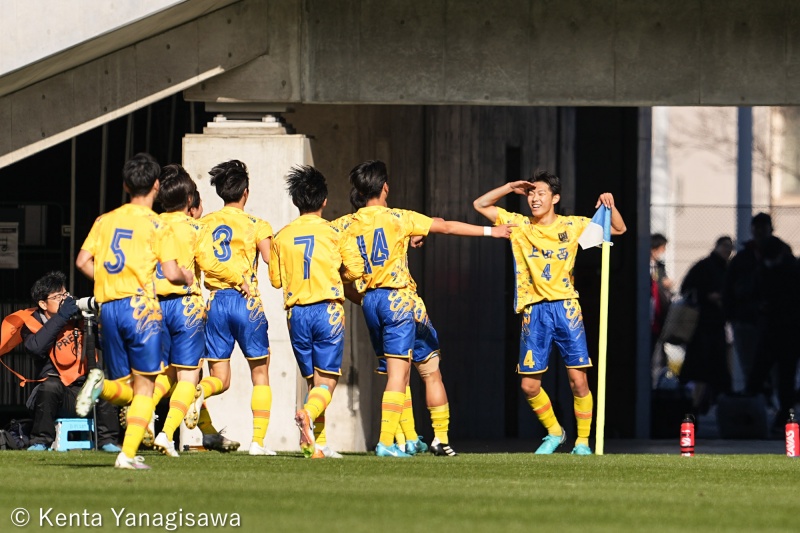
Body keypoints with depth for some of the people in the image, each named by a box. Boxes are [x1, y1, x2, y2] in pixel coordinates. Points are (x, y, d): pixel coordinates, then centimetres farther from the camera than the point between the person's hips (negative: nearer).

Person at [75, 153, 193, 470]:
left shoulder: (105, 221, 11)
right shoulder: (157, 226, -3)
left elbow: (82, 261, 6)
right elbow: (171, 273, -9)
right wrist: (186, 278, 13)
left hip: (108, 308, 4)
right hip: (140, 305, -4)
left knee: (124, 388, 14)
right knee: (144, 386, 2)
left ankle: (101, 384, -20)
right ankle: (129, 453, -10)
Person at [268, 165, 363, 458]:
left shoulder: (282, 237, 6)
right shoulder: (334, 232, -1)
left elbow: (275, 279, 11)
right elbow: (355, 269, -1)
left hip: (296, 313, 3)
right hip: (327, 310, -3)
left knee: (312, 379, 11)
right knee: (327, 379, -4)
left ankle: (315, 443, 2)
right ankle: (308, 414, -34)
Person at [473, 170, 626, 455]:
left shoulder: (573, 226, 6)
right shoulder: (519, 225, 9)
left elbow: (619, 229, 12)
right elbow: (480, 205, 12)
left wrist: (610, 206, -6)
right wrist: (511, 187, 5)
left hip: (565, 308, -2)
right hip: (534, 311, 2)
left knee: (578, 379, -9)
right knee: (529, 385, 0)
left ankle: (583, 441, 4)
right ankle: (554, 432, 23)